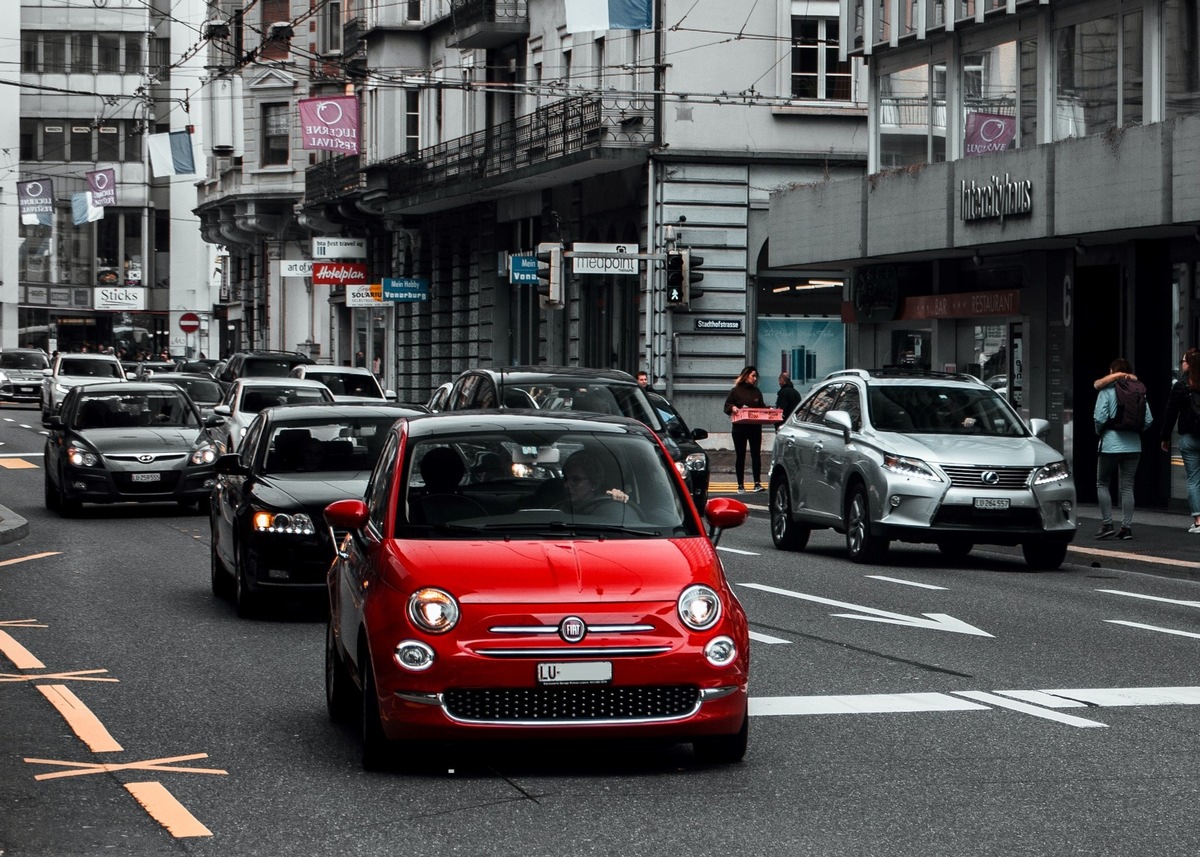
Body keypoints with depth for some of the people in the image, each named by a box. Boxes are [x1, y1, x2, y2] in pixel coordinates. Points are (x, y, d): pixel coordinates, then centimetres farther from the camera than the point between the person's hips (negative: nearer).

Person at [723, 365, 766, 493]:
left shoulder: (757, 392, 13)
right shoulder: (736, 391, 1)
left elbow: (762, 407, 17)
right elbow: (727, 406, 0)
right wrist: (733, 408, -21)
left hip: (755, 428, 3)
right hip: (740, 428, -3)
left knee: (756, 454, -5)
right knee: (740, 456, 3)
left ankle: (757, 483, -5)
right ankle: (740, 485, 9)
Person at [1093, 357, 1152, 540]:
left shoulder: (1107, 391, -8)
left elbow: (1099, 417, -14)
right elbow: (1148, 420, 0)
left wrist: (1099, 432, 6)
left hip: (1110, 444, -4)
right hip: (1133, 445, 4)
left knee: (1103, 484, 8)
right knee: (1127, 487, 9)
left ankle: (1107, 524, 0)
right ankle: (1127, 527, 6)